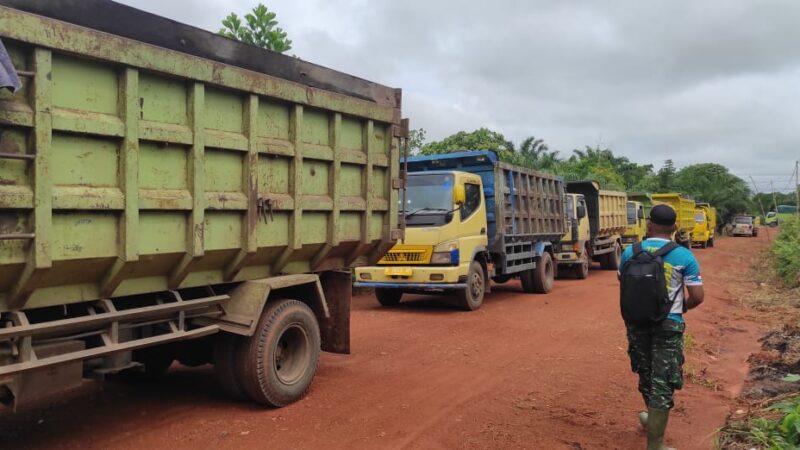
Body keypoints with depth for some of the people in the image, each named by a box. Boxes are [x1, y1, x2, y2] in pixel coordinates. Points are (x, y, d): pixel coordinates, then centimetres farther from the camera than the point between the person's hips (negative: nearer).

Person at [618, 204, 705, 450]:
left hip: (637, 322, 3)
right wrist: (679, 308, 13)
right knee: (662, 381, 3)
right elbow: (697, 297, -7)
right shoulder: (684, 256, -9)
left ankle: (653, 417, 45)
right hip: (668, 324, -3)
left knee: (646, 372, 23)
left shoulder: (630, 252, -2)